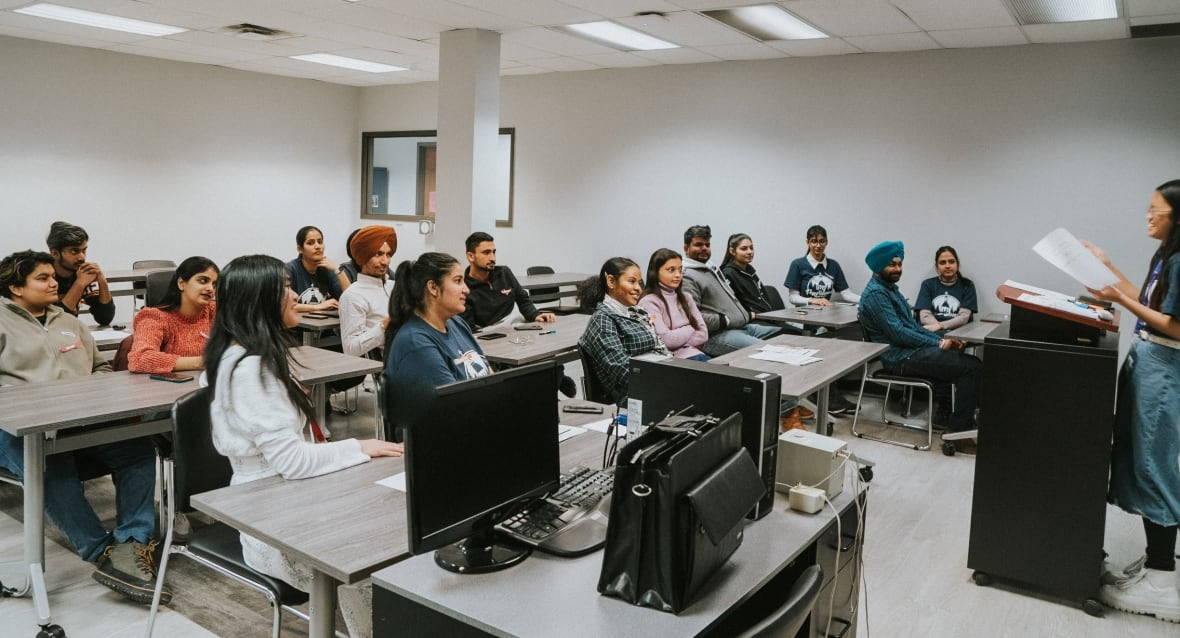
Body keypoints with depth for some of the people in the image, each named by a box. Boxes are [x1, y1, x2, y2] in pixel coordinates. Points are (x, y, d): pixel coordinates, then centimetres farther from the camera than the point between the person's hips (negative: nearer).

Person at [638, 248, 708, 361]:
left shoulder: (685, 298, 18)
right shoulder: (648, 302, -4)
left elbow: (703, 334, 9)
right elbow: (667, 341, -13)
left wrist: (677, 341, -7)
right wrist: (691, 328, 4)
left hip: (696, 354, 6)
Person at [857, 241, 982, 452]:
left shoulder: (890, 288, 19)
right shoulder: (875, 293, -12)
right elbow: (898, 333, -19)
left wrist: (942, 340, 6)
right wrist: (938, 344, -13)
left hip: (911, 350, 10)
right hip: (900, 357, -10)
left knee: (970, 362, 1)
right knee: (973, 367, -16)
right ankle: (958, 432, -12)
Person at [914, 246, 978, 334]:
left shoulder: (967, 285, 10)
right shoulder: (928, 285, 12)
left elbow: (964, 317, -2)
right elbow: (925, 316, 0)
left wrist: (939, 326, -18)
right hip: (932, 333, 1)